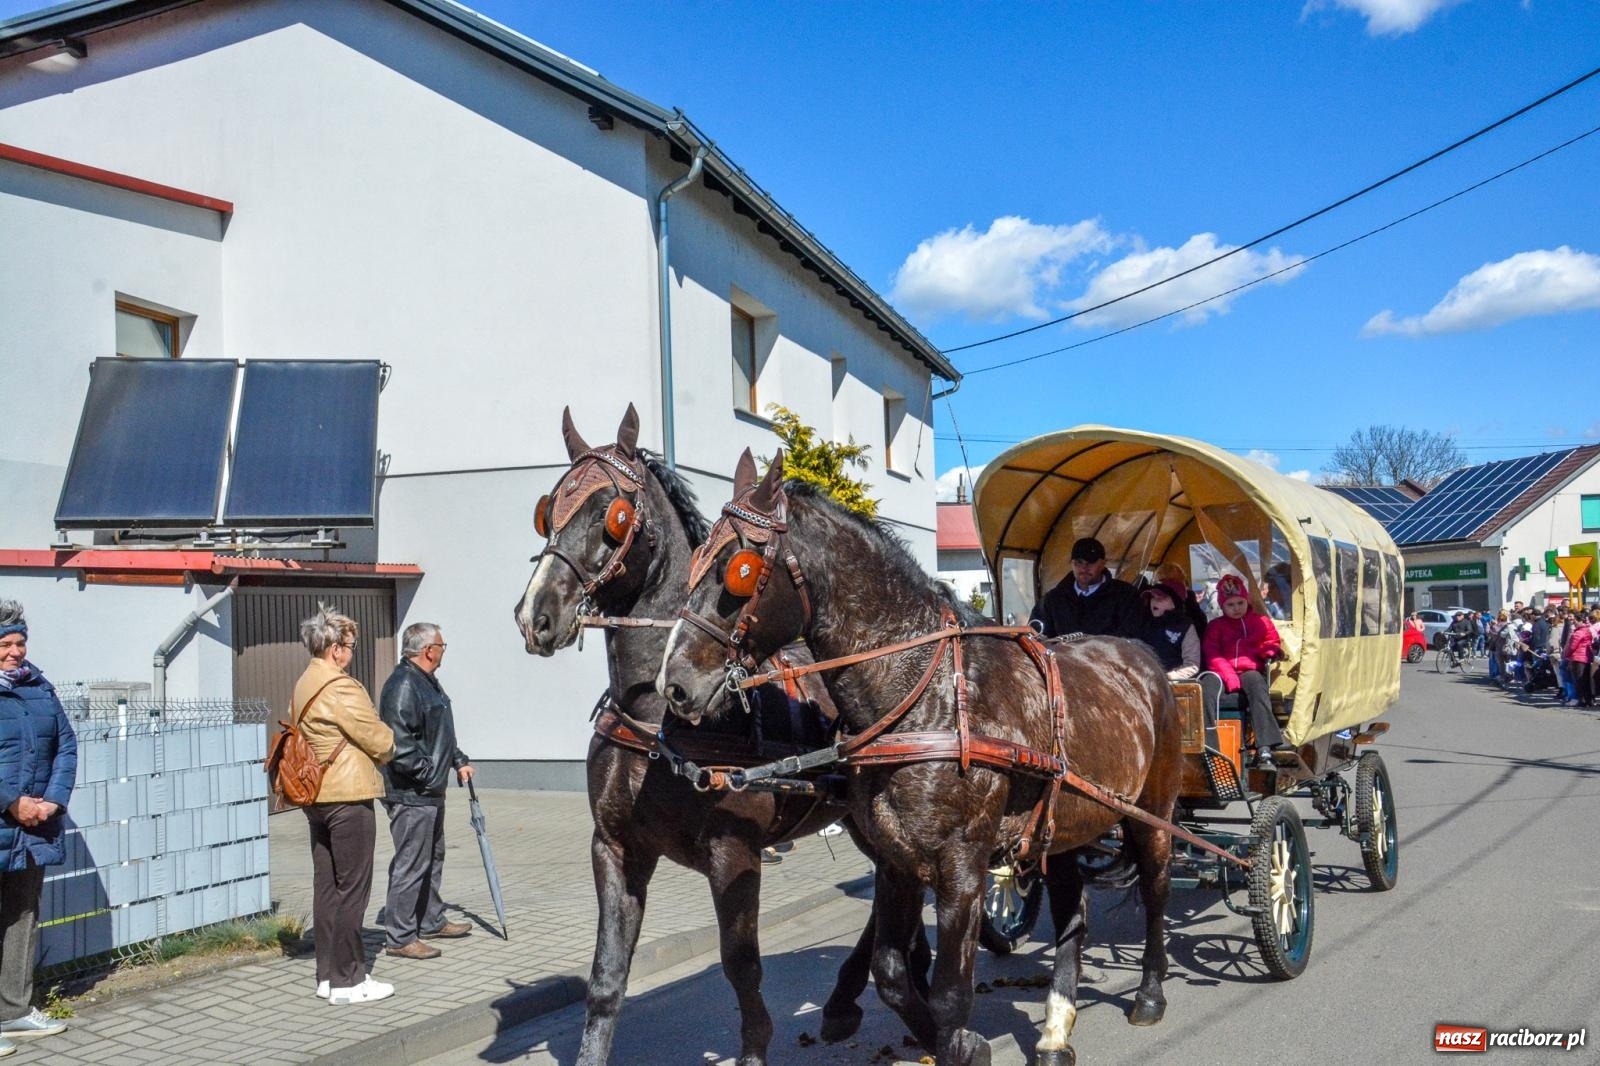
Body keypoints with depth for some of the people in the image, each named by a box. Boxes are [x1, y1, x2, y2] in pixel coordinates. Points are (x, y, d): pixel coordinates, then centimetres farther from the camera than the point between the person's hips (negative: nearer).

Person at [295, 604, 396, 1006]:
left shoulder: (304, 685, 13)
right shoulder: (340, 687, -17)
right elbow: (378, 739, -13)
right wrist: (392, 747, 10)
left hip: (317, 797, 10)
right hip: (348, 796, -10)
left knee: (326, 886, 14)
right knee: (352, 889, -2)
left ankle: (328, 973, 21)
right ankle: (347, 980, 3)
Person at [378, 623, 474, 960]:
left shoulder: (428, 681, 15)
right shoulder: (402, 685, -20)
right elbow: (400, 745, -26)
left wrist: (458, 761, 21)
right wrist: (428, 773, -20)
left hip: (431, 793, 11)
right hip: (411, 795, -11)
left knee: (433, 859, 21)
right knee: (410, 866, -5)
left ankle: (431, 922, 34)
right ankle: (399, 938, 3)